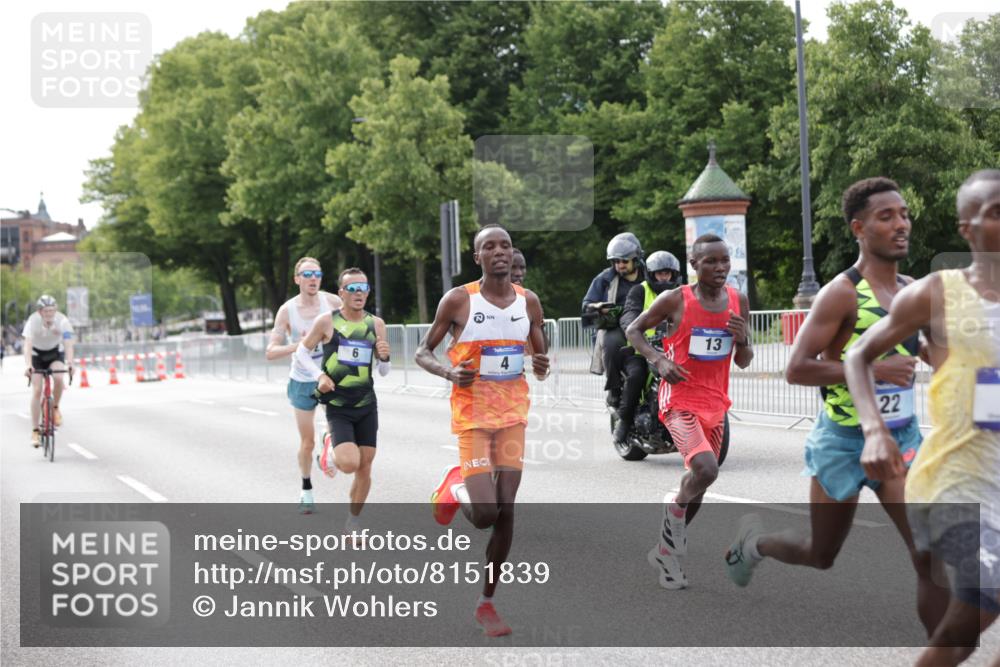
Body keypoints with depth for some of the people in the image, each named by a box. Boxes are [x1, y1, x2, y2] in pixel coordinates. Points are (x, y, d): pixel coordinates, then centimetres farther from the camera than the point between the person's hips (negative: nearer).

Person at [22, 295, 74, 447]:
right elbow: (28, 345, -37)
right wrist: (28, 365, -52)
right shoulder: (33, 321, -28)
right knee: (36, 390, -11)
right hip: (37, 354, 0)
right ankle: (35, 431, -4)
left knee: (58, 378, -30)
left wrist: (70, 364, -49)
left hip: (55, 353, 0)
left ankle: (55, 408, -2)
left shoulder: (62, 321, -26)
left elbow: (68, 345, -33)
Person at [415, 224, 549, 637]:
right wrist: (448, 372, -21)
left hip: (513, 414, 4)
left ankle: (486, 602, 14)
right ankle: (455, 488, 23)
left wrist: (542, 368, -11)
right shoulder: (458, 300, -8)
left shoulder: (529, 301, 4)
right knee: (485, 514, -13)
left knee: (506, 510, 1)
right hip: (473, 415, -4)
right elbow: (423, 352, 0)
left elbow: (540, 356, 14)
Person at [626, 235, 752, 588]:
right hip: (680, 401, -6)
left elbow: (743, 362, 10)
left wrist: (743, 339, -12)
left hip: (716, 404, 6)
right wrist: (658, 360, -15)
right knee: (706, 470, -27)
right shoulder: (675, 300, -11)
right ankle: (676, 508, 4)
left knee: (699, 480, 13)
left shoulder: (738, 301, 3)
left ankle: (666, 550, 32)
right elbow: (634, 330, 2)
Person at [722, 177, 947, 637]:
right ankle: (753, 541, 47)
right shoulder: (842, 293, -17)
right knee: (821, 556, 16)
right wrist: (873, 367, -28)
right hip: (844, 442, -4)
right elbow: (796, 369, -22)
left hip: (901, 438, 4)